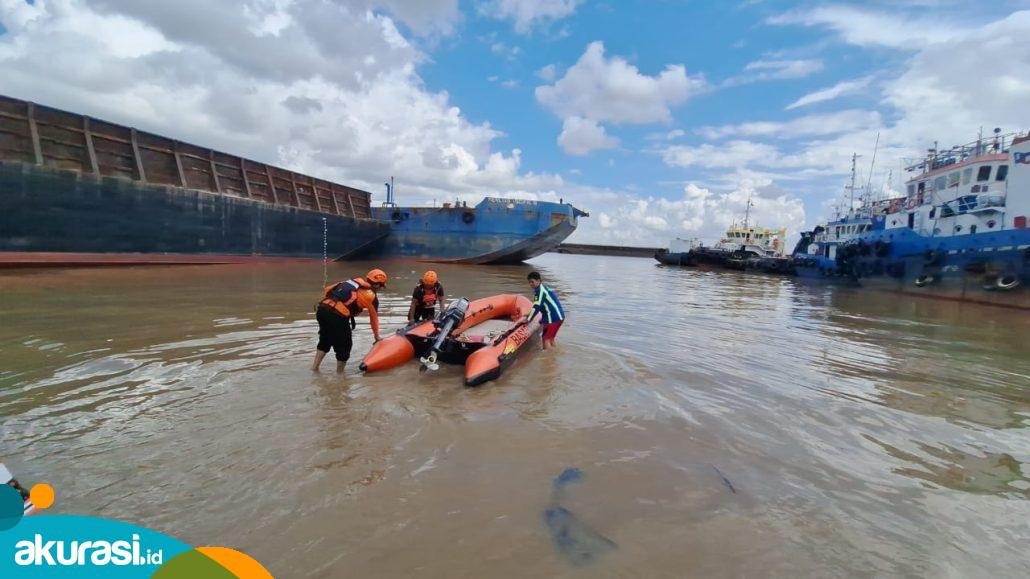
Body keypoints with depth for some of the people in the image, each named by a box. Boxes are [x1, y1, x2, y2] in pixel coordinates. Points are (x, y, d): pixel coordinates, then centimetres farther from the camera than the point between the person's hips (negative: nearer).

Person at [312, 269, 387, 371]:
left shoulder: (352, 281, 22)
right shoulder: (371, 296, 7)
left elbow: (327, 289, 23)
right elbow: (374, 318, 18)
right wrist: (377, 336, 30)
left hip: (322, 308, 7)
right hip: (338, 316, -7)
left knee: (325, 340, 28)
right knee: (344, 346, 13)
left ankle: (314, 368, 31)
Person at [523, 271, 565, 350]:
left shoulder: (540, 290, -14)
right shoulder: (544, 288, 17)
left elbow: (536, 307, -18)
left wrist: (528, 319, -10)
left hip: (553, 318, -10)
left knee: (545, 339, -7)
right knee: (550, 338, 19)